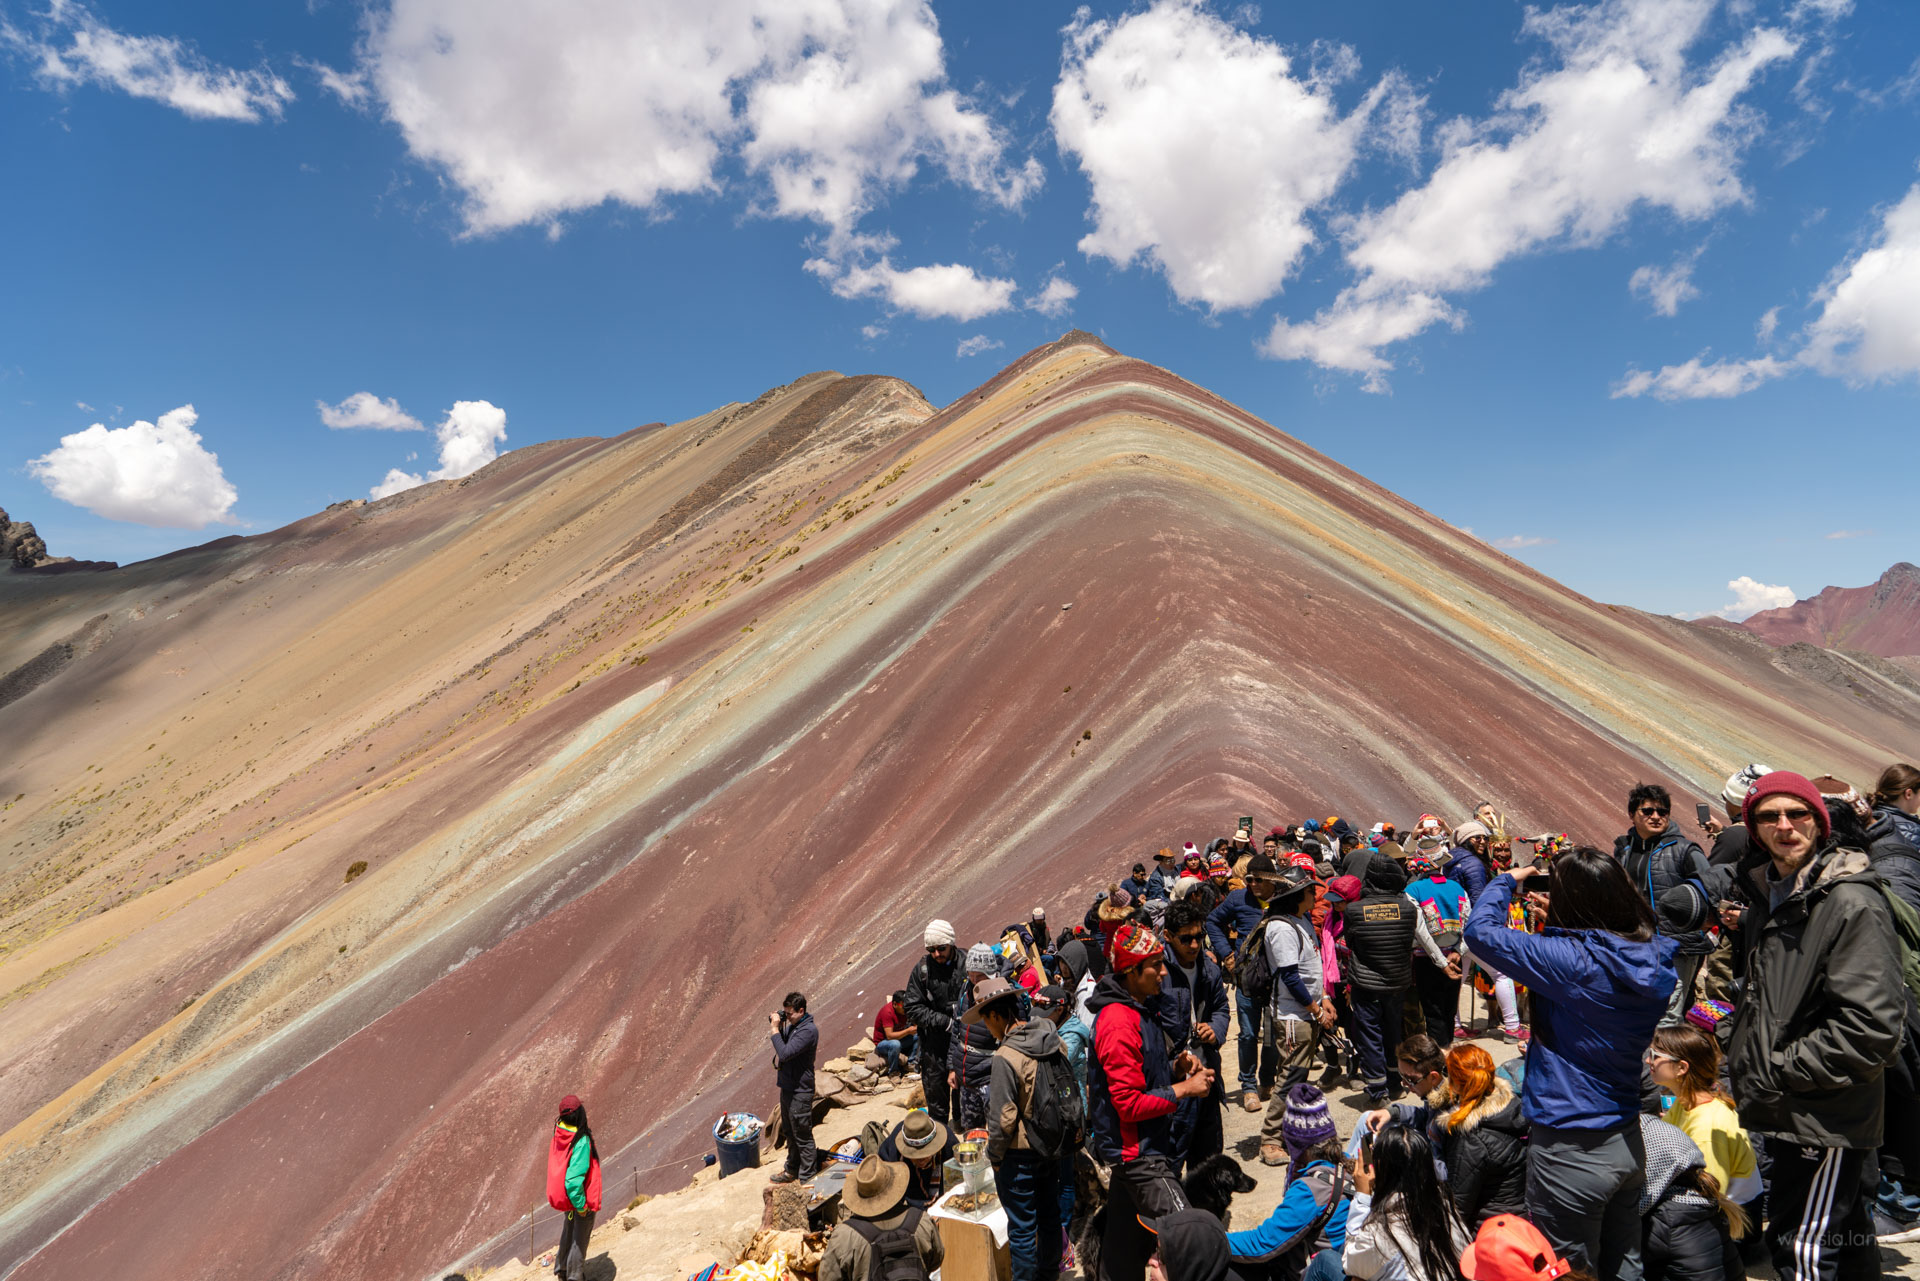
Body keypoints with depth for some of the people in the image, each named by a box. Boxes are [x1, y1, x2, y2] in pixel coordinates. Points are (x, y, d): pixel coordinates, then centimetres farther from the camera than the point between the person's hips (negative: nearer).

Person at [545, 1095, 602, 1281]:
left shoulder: (559, 1134, -11)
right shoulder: (581, 1141, -33)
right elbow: (573, 1179, -32)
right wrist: (581, 1205, -18)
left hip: (564, 1195, 7)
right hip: (581, 1196, -7)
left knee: (569, 1229, 30)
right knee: (581, 1237, 15)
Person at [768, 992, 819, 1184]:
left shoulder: (808, 1031, -25)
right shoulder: (792, 1025, 4)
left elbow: (784, 1053, -30)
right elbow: (783, 1045, 11)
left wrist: (775, 1029, -23)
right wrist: (778, 1027, -3)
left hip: (800, 1091, -10)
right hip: (787, 1087, 10)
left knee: (803, 1136, 4)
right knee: (789, 1132, 24)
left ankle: (807, 1177, 18)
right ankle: (792, 1169, 41)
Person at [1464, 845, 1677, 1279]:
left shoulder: (1569, 959, -26)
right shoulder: (1656, 962, -4)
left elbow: (1479, 929, -19)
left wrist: (1507, 881, -4)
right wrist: (1555, 916, 11)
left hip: (1571, 1153, -7)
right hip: (1628, 1145, 8)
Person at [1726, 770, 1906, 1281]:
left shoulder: (1853, 903, -17)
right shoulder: (1767, 895, 9)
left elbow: (1872, 1028, -22)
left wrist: (1780, 1071, -16)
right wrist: (1746, 1059, 11)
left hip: (1828, 1117, -8)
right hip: (1785, 1112, 8)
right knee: (1847, 1238, 22)